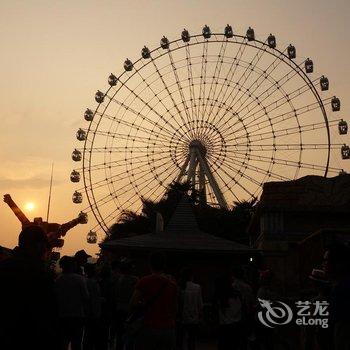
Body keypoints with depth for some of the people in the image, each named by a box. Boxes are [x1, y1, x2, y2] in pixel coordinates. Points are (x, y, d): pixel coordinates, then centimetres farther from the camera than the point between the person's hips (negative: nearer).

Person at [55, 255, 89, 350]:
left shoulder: (58, 280, -3)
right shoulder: (80, 279, -10)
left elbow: (55, 297, 0)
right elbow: (86, 297, -10)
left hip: (62, 316, 3)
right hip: (78, 315, -3)